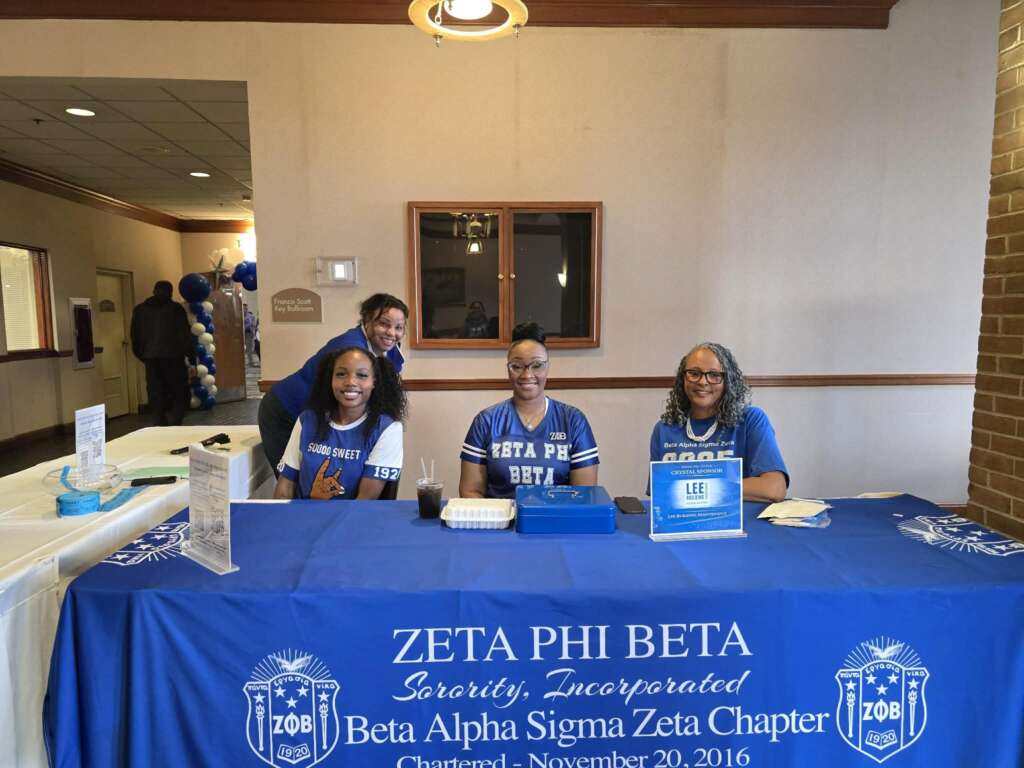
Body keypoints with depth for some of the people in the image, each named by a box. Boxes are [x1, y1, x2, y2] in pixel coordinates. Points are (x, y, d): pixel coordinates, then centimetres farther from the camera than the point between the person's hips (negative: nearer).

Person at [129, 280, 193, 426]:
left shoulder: (139, 310, 10)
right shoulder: (176, 308, -2)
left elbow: (135, 336, 11)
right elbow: (185, 335, -4)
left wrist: (142, 355, 20)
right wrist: (192, 357, 2)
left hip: (151, 358, 4)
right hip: (173, 357, -3)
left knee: (156, 396, 8)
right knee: (180, 393, 4)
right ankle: (173, 422, -16)